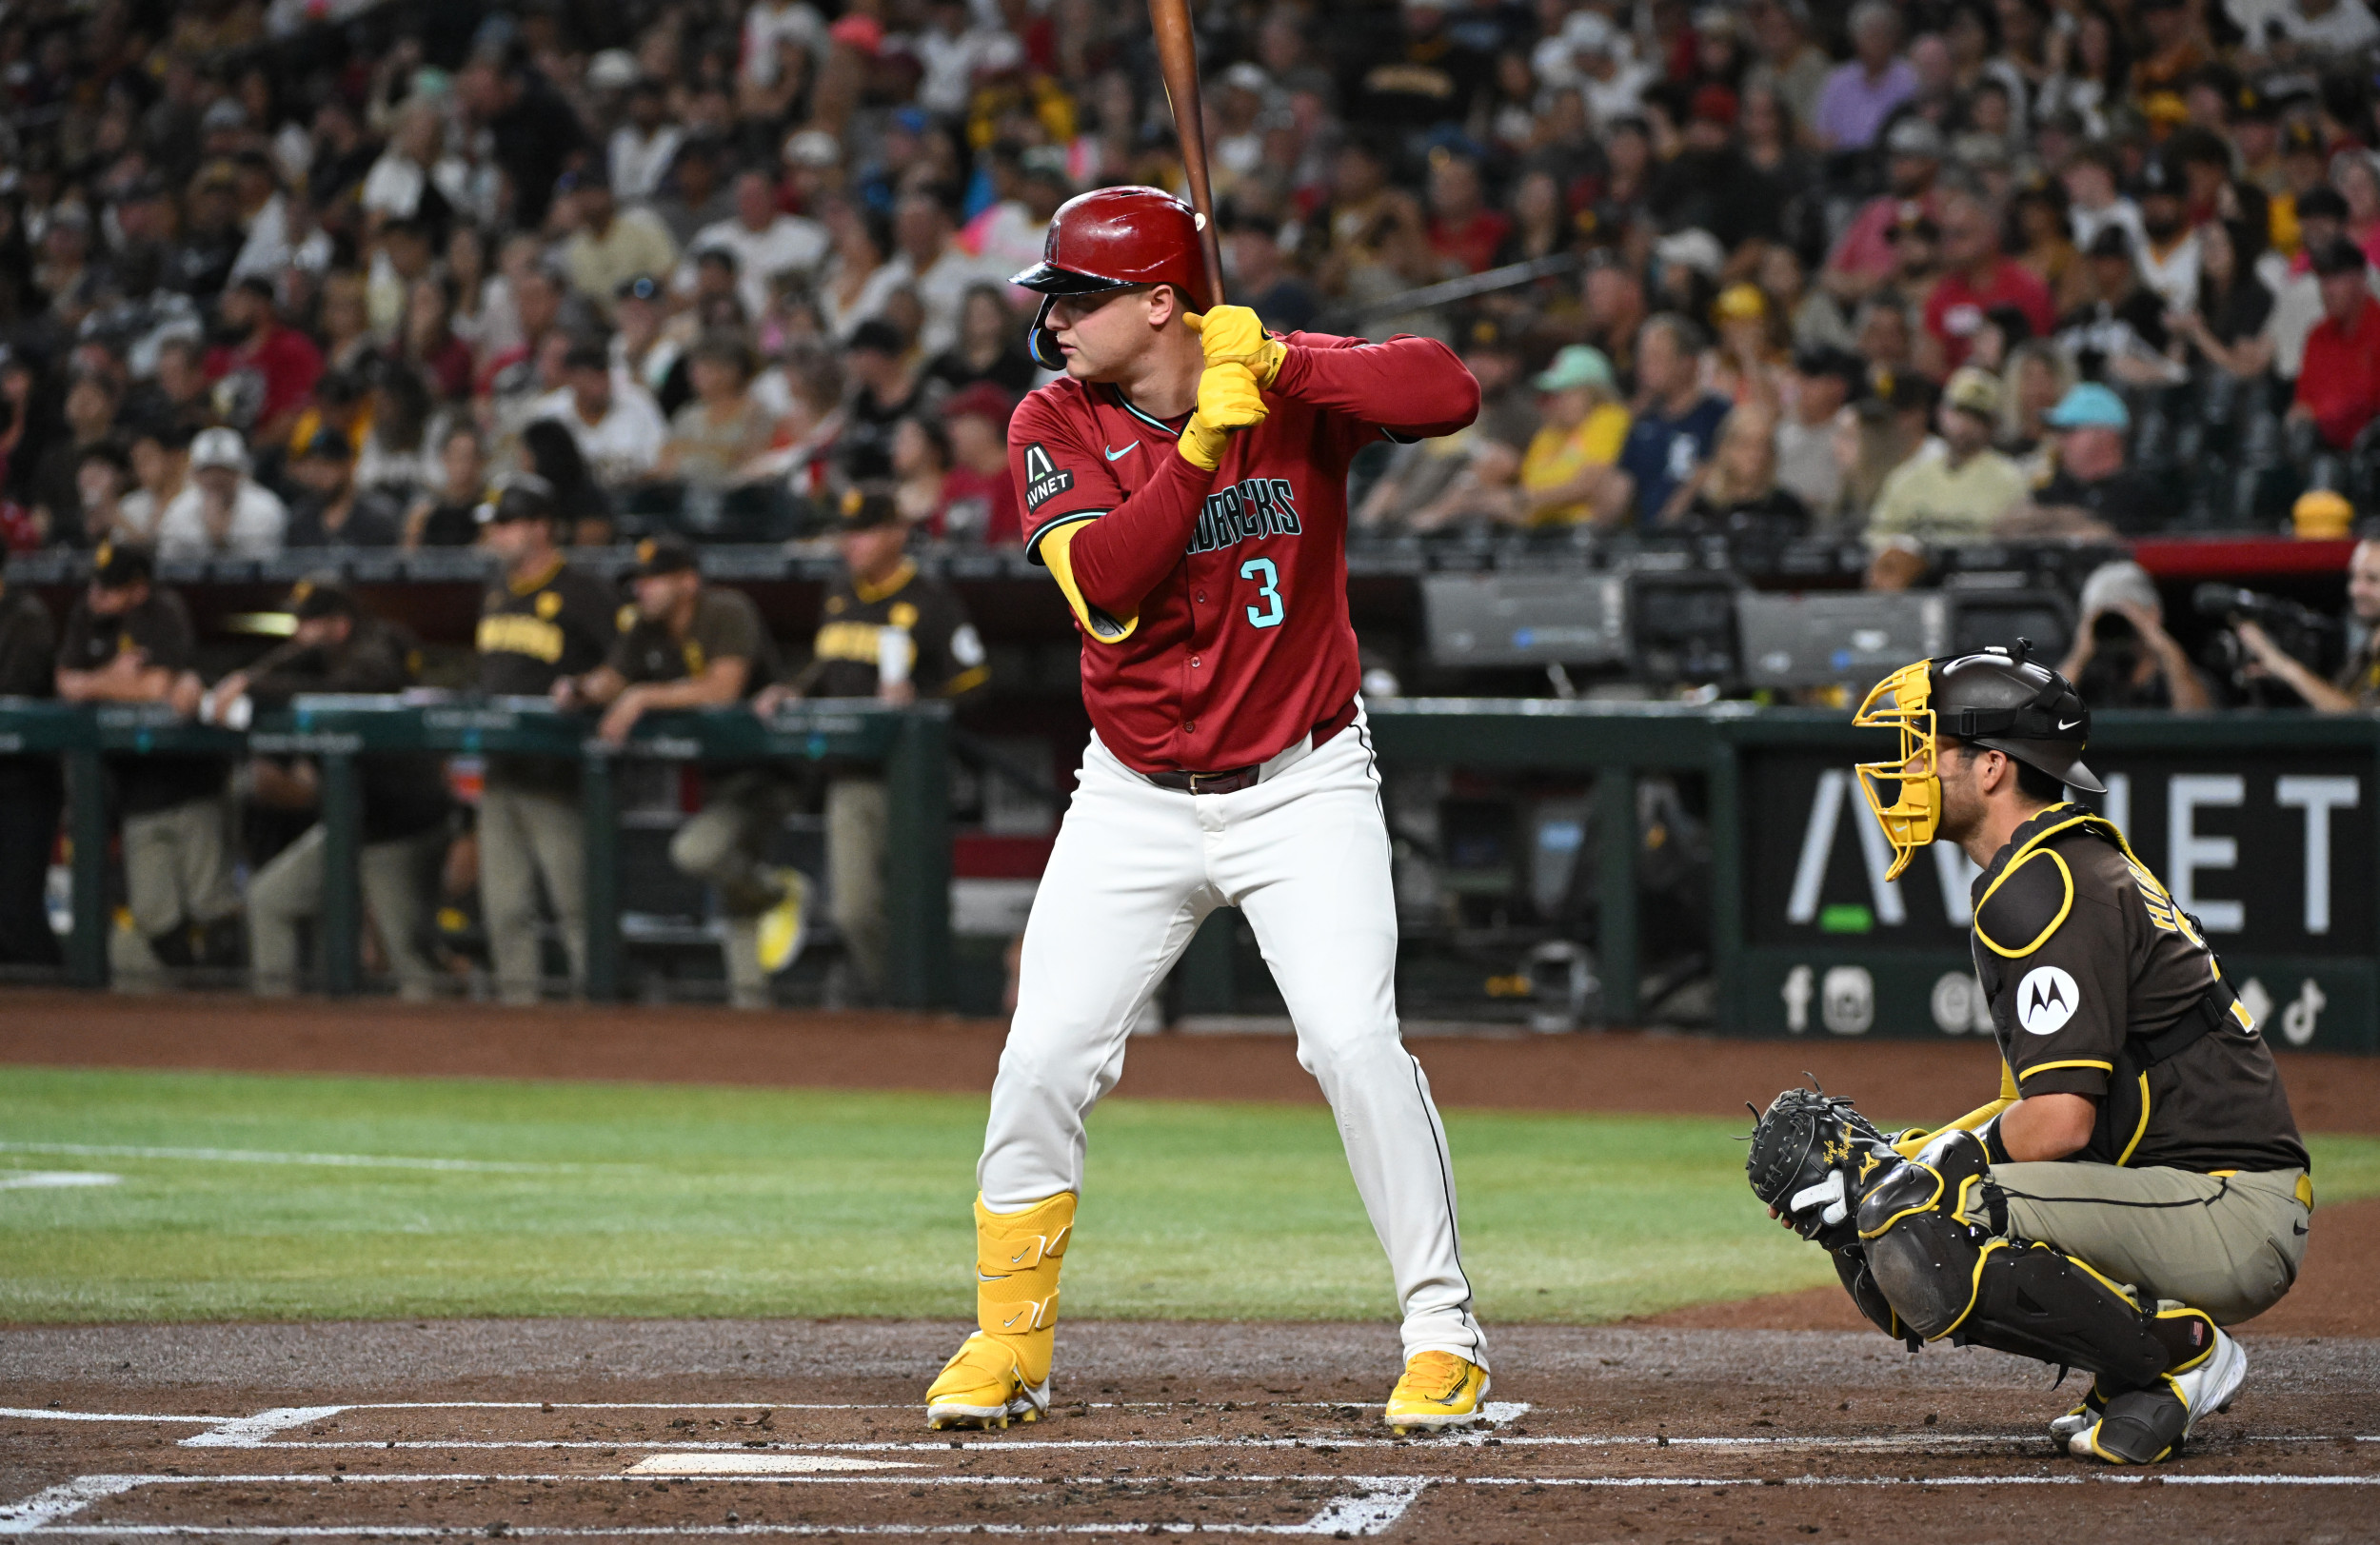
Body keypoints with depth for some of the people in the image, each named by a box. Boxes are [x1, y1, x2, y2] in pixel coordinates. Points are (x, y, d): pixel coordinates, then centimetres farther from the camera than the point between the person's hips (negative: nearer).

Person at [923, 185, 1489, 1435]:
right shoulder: (1055, 426, -5)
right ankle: (1006, 1344, 13)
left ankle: (1444, 1336, -6)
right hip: (1137, 802, 3)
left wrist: (1279, 365, -31)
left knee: (1354, 1040, -16)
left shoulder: (1287, 384, -9)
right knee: (1044, 1055, -3)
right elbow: (1102, 577, -21)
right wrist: (1202, 438, -29)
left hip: (1302, 789, -2)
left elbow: (1449, 393, -24)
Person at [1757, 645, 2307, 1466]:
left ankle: (2177, 1356, -12)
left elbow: (2060, 1121, -22)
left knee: (1911, 1234, -25)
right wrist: (1887, 1154, 10)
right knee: (1876, 1253, 9)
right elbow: (2042, 1094, 22)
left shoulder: (2043, 891, -15)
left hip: (2233, 1217, -10)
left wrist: (1912, 1171, -10)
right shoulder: (2079, 866, 19)